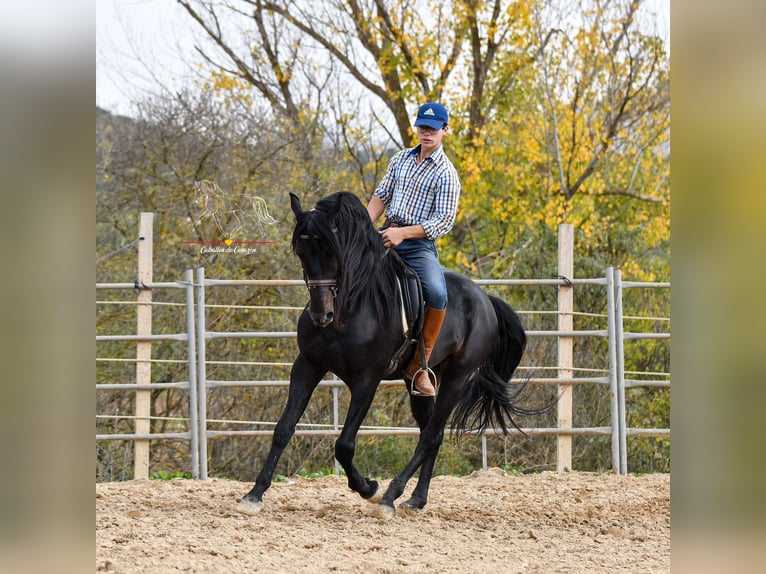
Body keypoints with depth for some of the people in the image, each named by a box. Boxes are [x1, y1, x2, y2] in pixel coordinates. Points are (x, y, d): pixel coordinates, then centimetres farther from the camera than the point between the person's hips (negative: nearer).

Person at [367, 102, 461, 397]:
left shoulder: (446, 173, -4)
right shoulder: (401, 159, 14)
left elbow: (445, 220, -12)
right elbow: (381, 196, 16)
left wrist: (403, 233, -21)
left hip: (419, 243, -6)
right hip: (387, 235, 6)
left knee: (437, 294, -31)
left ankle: (420, 365, -18)